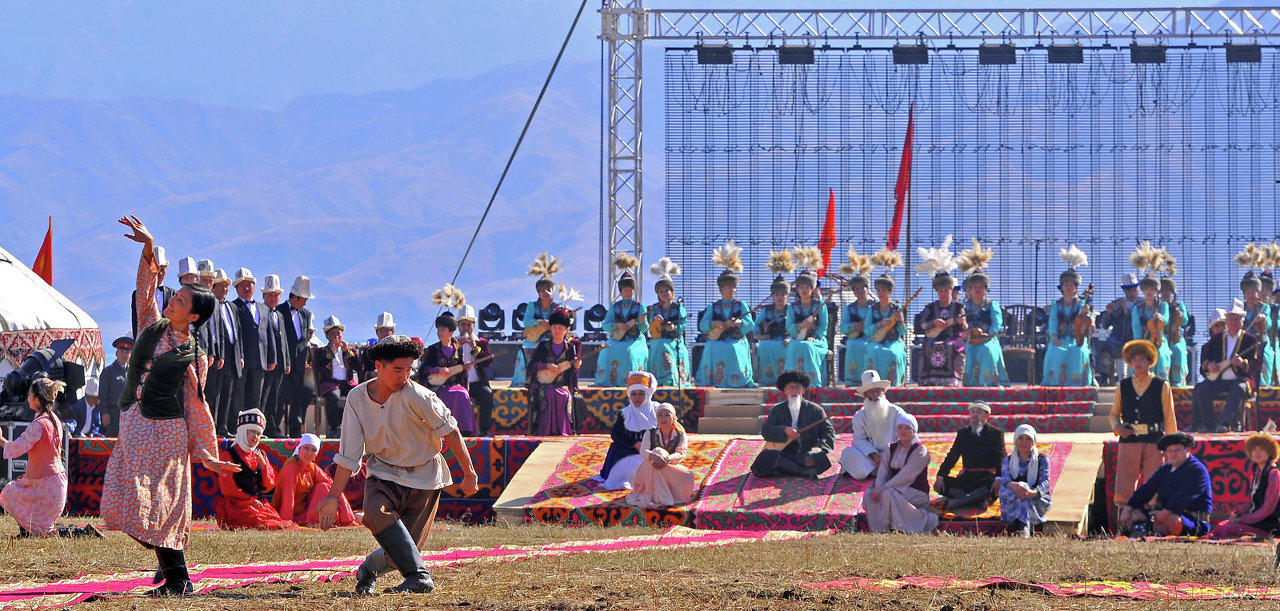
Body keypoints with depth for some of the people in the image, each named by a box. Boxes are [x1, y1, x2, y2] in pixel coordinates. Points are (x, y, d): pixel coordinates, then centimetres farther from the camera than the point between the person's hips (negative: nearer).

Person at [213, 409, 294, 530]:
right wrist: (251, 500, -9)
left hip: (256, 501, 6)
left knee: (276, 519, -21)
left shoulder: (260, 455, 18)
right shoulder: (228, 455, -1)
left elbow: (269, 486, 12)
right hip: (235, 504, -6)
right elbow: (227, 488, -6)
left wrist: (263, 464, -4)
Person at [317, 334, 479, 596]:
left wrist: (469, 473, -12)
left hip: (423, 478, -2)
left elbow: (449, 431, -12)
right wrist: (333, 496, -5)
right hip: (384, 473, 2)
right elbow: (349, 455, -2)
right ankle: (419, 577, -28)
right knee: (376, 513, -32)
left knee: (404, 551, -8)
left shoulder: (415, 395, -18)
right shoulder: (357, 398, -7)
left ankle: (368, 569, 25)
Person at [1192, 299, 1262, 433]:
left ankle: (1224, 423, -42)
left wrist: (1242, 363, -26)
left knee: (1238, 389, -37)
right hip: (1219, 379, 4)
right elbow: (1204, 356, 15)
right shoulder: (1217, 339, 13)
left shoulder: (1250, 340, 3)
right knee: (1201, 390, -21)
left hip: (1241, 378, -4)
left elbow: (1256, 364, -5)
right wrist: (1208, 365, -9)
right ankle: (1210, 425, -16)